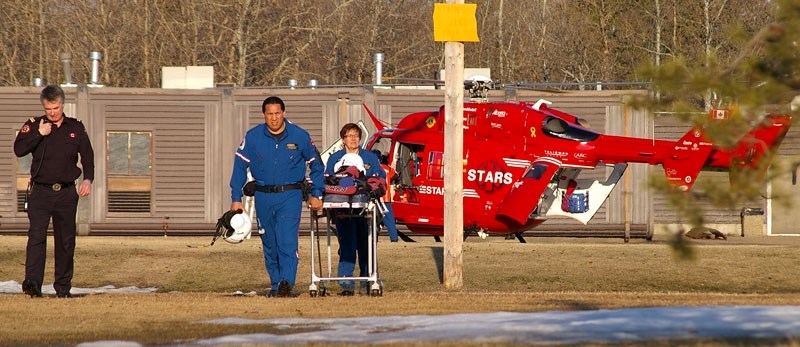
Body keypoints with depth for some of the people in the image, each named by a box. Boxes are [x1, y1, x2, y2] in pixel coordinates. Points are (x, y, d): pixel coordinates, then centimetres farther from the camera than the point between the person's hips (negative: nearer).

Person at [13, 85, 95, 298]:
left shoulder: (76, 128, 9)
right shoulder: (33, 126, 4)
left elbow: (87, 156, 9)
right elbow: (19, 150, -7)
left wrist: (88, 179, -6)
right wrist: (39, 134, -16)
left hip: (67, 193, 2)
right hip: (41, 192, -2)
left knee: (66, 241, 6)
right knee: (36, 236, -16)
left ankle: (63, 286, 14)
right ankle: (33, 283, -24)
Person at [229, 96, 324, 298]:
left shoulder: (300, 136, -1)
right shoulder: (253, 137, 1)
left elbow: (316, 165, 11)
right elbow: (240, 166, 5)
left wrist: (316, 194, 9)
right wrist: (236, 198, 0)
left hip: (290, 196, -3)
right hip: (263, 196, 3)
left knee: (287, 242, -16)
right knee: (269, 245, 8)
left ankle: (287, 283, -24)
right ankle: (275, 285, 18)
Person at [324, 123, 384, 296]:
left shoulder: (370, 157, 13)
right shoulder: (334, 158, 12)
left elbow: (381, 178, 9)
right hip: (343, 209, -1)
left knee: (366, 246, 1)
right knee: (346, 246, -7)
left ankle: (367, 283, 8)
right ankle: (346, 284, -7)